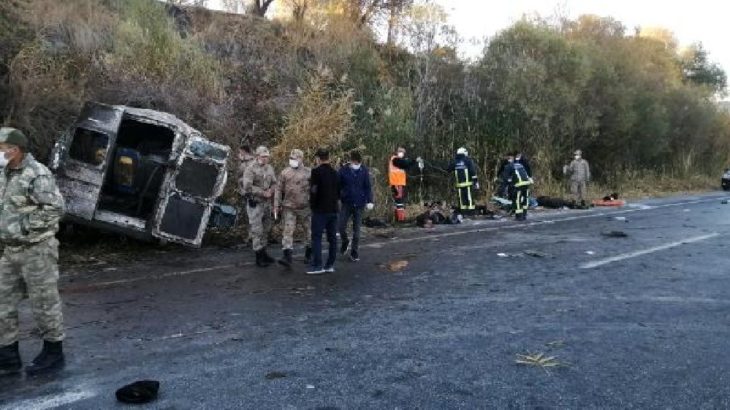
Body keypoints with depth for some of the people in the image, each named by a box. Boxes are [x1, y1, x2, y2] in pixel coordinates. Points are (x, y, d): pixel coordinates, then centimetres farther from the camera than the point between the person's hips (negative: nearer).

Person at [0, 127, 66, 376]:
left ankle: (53, 354, 18)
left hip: (36, 250, -8)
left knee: (44, 302, 3)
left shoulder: (37, 175, -16)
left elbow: (55, 208, -23)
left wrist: (22, 226, -21)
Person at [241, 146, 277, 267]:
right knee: (257, 230, -5)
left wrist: (271, 191, -8)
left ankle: (264, 252, 26)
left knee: (266, 229, 14)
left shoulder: (270, 168, 8)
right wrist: (263, 193, -18)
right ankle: (259, 257, 0)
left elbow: (274, 183, 14)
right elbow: (247, 187, -20)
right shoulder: (251, 169, -13)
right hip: (255, 203, -7)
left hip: (267, 203, 7)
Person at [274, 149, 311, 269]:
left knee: (310, 231, 10)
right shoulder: (285, 172, 2)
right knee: (288, 231, -9)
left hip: (305, 207, 0)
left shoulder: (309, 173, -1)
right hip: (289, 208, 0)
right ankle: (287, 257, -12)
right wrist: (276, 205, -1)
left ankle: (308, 254, 29)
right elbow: (279, 189, 4)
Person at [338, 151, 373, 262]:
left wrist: (369, 201, -6)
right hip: (346, 203, 0)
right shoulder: (343, 170, -6)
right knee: (341, 226, -3)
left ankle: (354, 251, 18)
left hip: (359, 204, 0)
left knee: (356, 229, 6)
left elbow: (368, 187, 1)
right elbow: (338, 186, 1)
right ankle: (345, 242, 27)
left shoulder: (364, 170, -4)